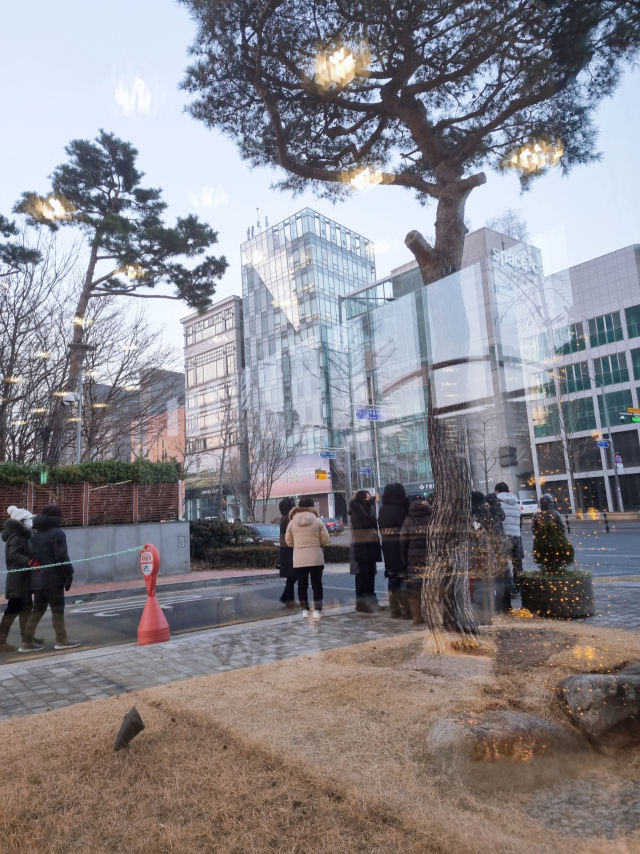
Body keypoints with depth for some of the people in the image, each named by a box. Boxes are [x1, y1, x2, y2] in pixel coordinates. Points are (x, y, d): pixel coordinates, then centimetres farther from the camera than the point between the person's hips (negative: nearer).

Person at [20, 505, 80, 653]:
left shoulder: (36, 535, 15)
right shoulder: (57, 533, -10)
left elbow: (33, 556, 15)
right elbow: (62, 557, -15)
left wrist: (37, 569, 15)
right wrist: (69, 575, -11)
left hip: (38, 577, 8)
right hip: (53, 577, -8)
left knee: (38, 609, 14)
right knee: (57, 608, 0)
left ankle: (27, 642, 14)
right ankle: (62, 639, 7)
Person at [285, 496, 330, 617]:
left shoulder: (292, 522, 1)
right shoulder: (317, 521, -4)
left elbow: (289, 542, 7)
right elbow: (325, 540, -1)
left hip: (299, 559, 2)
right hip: (316, 558, -1)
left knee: (302, 584, 10)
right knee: (316, 584, 6)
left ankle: (305, 610, 13)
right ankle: (317, 610, 7)